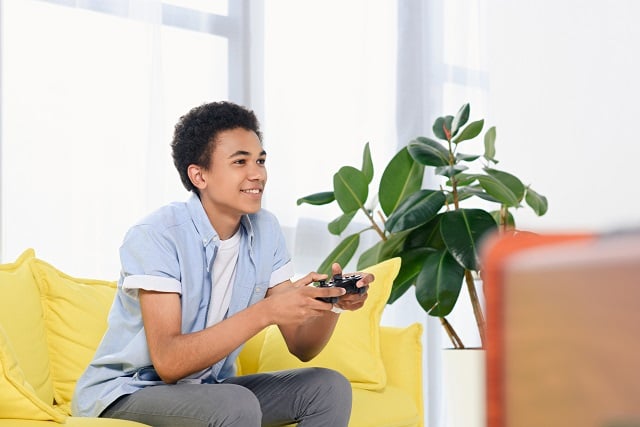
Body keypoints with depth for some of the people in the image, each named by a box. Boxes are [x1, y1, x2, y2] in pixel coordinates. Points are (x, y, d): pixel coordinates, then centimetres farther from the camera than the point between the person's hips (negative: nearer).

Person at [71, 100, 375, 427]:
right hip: (125, 395, -7)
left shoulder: (265, 231, -1)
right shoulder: (155, 237, -21)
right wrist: (266, 311, -35)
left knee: (329, 388, -10)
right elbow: (168, 363, -29)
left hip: (207, 388, 7)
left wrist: (333, 302, -23)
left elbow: (301, 346, -1)